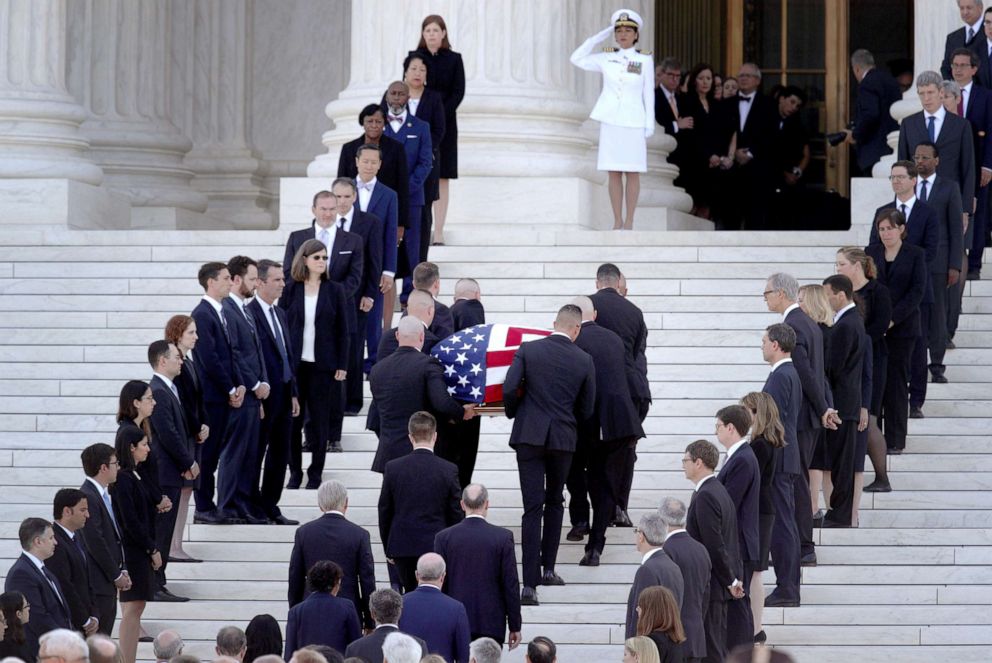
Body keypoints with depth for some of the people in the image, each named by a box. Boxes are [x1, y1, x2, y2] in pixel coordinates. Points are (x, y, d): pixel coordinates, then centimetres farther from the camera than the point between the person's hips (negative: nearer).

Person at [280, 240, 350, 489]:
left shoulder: (334, 290, 3)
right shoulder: (290, 289, 2)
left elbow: (342, 330, 4)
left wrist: (342, 365, -1)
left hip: (323, 365, 0)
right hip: (293, 363, 0)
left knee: (320, 421, 2)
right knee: (292, 419, 3)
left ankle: (315, 474, 11)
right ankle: (295, 472, 13)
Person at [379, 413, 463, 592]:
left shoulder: (393, 468, -5)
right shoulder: (448, 470, -8)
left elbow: (384, 512, 3)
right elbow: (455, 514, -1)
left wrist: (388, 549, 14)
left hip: (402, 548, 1)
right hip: (436, 546, -1)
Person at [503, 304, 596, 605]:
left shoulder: (528, 350, -5)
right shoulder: (584, 361, -2)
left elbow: (509, 389, -11)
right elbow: (587, 409, 4)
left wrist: (514, 413, 10)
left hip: (529, 436, -1)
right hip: (563, 439, 1)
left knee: (533, 508, -3)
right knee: (554, 502, 22)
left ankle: (529, 584, -11)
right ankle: (547, 568, 25)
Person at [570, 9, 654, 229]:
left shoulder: (645, 59, 2)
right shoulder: (607, 58, 8)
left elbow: (648, 94, 3)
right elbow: (577, 59, 7)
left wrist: (650, 125, -2)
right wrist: (599, 37, 4)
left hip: (633, 122, -2)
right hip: (610, 121, 2)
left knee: (632, 173, -1)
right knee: (614, 173, 1)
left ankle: (629, 221, 2)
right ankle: (617, 221, 5)